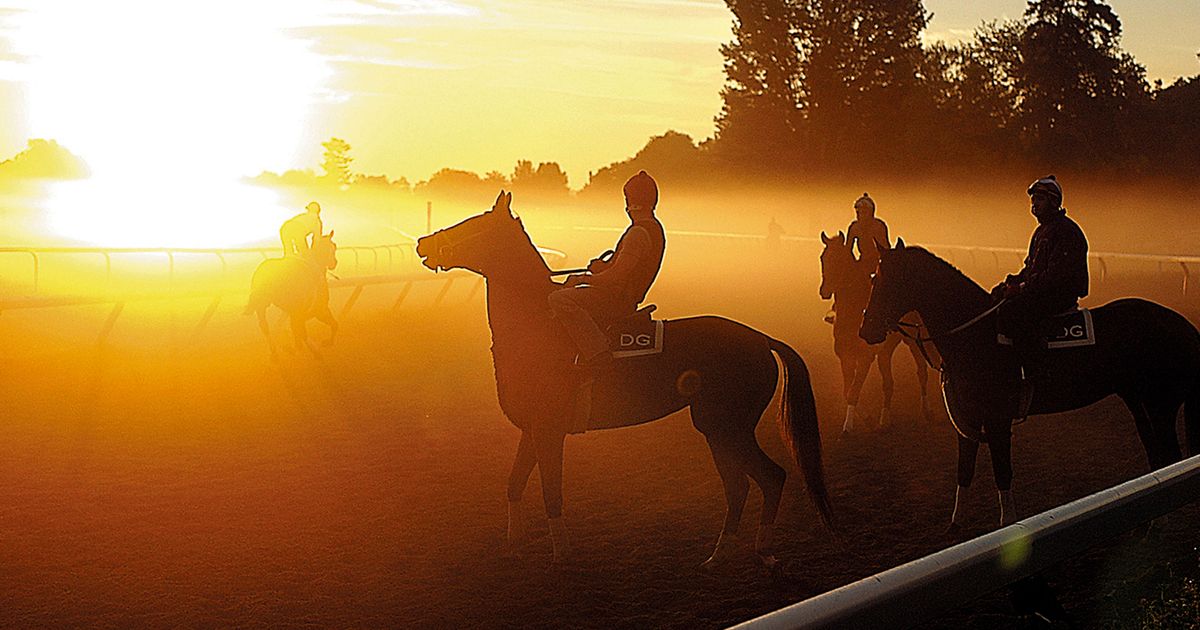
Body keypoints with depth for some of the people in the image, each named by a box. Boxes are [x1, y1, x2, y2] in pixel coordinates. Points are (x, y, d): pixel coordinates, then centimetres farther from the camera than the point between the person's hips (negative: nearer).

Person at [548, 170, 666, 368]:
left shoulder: (639, 234, -20)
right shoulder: (654, 228, 13)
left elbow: (617, 276, -25)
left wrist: (582, 279, -12)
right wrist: (603, 267, 8)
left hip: (620, 298, -11)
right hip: (627, 298, 11)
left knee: (559, 299, -26)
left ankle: (597, 352, -32)